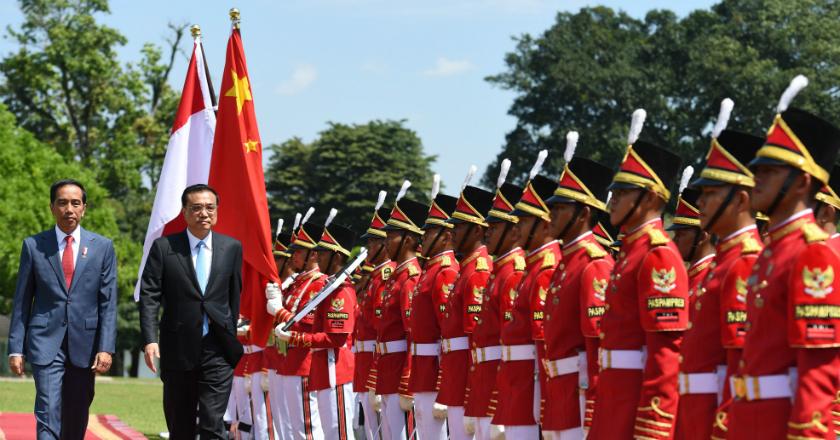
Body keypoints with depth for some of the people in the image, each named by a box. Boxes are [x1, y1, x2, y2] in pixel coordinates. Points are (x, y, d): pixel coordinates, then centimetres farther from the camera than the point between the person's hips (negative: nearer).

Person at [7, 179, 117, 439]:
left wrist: (106, 348, -7)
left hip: (84, 345, 2)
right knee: (48, 416, -12)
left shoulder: (102, 247, 5)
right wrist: (16, 348, 0)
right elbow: (22, 301, 5)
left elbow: (108, 303, 2)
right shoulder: (33, 246, 3)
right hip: (46, 343, -2)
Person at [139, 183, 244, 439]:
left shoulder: (232, 248, 6)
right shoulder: (163, 247, 0)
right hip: (178, 350, 0)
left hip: (217, 351, 0)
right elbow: (149, 297, -4)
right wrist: (150, 340, -14)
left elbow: (234, 296, 12)